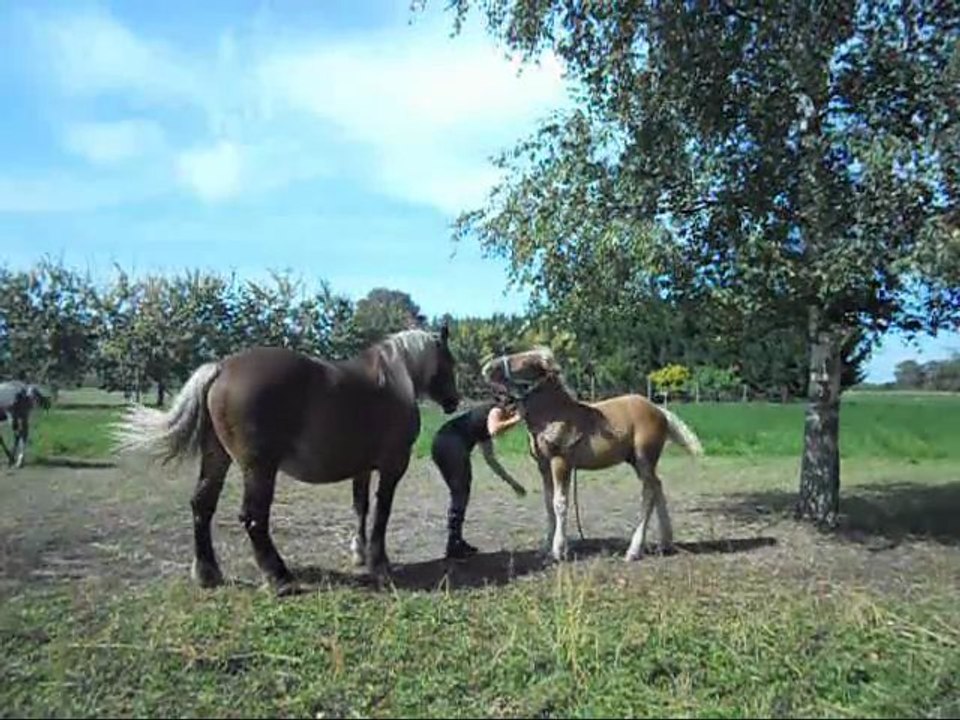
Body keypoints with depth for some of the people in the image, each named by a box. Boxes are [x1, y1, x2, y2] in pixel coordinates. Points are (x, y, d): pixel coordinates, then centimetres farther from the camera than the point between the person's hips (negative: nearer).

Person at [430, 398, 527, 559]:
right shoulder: (496, 410, 6)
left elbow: (490, 459, 29)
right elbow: (494, 430, -19)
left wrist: (511, 482, 30)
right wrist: (515, 419, -8)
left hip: (440, 444, 9)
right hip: (451, 444, -9)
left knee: (460, 493, 17)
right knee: (460, 494, -2)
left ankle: (456, 542, 24)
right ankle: (453, 546, 2)